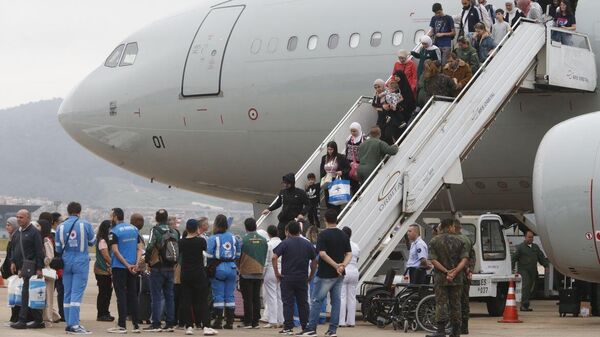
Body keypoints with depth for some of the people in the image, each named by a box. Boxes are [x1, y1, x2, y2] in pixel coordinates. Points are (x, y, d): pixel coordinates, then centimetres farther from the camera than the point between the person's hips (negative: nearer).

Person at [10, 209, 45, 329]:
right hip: (20, 267, 8)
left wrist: (39, 268, -14)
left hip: (30, 266, -8)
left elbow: (39, 251, -10)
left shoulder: (34, 232, -7)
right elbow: (13, 249, 23)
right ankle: (38, 321, 12)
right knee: (31, 295, 9)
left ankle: (22, 321, -11)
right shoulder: (17, 233, 17)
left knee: (26, 294, -10)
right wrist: (13, 262, 8)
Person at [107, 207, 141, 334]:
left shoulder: (114, 231, -8)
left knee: (121, 295, -4)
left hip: (119, 267, -5)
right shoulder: (134, 229, 10)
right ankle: (136, 325, 9)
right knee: (132, 295, 10)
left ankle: (122, 325, -6)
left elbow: (115, 251, -15)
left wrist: (127, 265, -14)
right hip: (133, 268, 5)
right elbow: (139, 249, 6)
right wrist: (136, 264, -4)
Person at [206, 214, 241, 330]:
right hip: (232, 268, 4)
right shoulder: (233, 237, 6)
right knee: (230, 295, 8)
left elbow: (209, 256, -10)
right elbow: (238, 254, 8)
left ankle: (218, 321, 0)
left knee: (218, 295, 0)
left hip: (218, 268, -4)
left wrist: (210, 267, 5)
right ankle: (229, 321, 8)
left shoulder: (213, 238, -8)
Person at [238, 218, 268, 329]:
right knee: (256, 298, 8)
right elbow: (265, 256, 9)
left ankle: (247, 322, -1)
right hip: (259, 273, 4)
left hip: (246, 273, -4)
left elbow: (239, 256, -4)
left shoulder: (244, 240, -12)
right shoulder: (263, 240, 1)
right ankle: (255, 322, 8)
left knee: (247, 299, 0)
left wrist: (239, 267, 14)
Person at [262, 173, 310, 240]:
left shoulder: (300, 193, -6)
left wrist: (302, 214, -17)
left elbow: (307, 205, -3)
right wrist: (269, 209, 15)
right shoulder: (282, 192, 6)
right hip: (283, 221, 4)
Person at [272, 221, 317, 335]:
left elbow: (274, 257, -14)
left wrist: (276, 272, -7)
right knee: (303, 303, 9)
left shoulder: (285, 243, -5)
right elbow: (314, 261, 9)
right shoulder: (307, 244, 6)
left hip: (287, 278, -3)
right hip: (303, 279, 3)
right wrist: (311, 275, 16)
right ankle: (305, 327, 9)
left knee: (288, 303, 1)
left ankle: (288, 328, -3)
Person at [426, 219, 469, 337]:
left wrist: (446, 272, -13)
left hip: (440, 278, -3)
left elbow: (433, 260, -12)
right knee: (455, 304, 9)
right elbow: (464, 259, -4)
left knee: (441, 304, -3)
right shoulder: (458, 241, 5)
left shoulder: (434, 242, -2)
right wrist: (455, 271, -12)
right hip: (457, 278, 3)